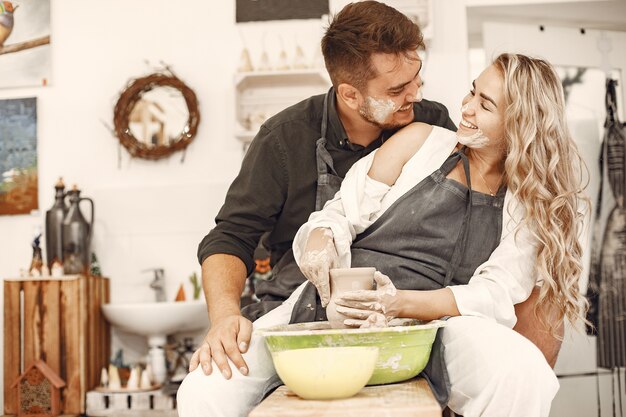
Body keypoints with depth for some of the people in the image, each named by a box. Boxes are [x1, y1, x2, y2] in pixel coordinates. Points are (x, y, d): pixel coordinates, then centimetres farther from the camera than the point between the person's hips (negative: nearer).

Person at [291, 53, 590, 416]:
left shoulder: (527, 205, 8)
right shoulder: (422, 141, 7)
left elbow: (495, 295, -5)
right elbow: (342, 215, 8)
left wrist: (401, 303, -22)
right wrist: (320, 240, -17)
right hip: (343, 315, 0)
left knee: (522, 370, -31)